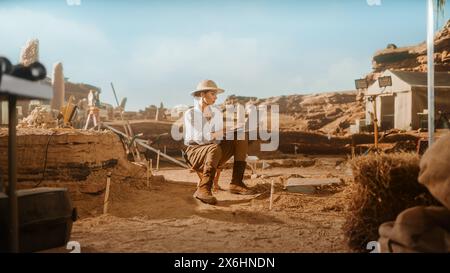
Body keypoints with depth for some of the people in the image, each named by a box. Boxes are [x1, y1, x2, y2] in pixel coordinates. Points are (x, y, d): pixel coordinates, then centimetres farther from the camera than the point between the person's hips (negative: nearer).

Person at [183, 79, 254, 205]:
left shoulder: (216, 112, 9)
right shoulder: (190, 114, -7)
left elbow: (219, 137, 2)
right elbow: (198, 138, -19)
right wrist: (220, 132, -20)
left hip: (211, 150, 6)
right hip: (195, 151, -6)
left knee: (242, 138, -14)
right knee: (215, 149, -39)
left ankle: (236, 183, -21)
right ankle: (203, 189, -33)